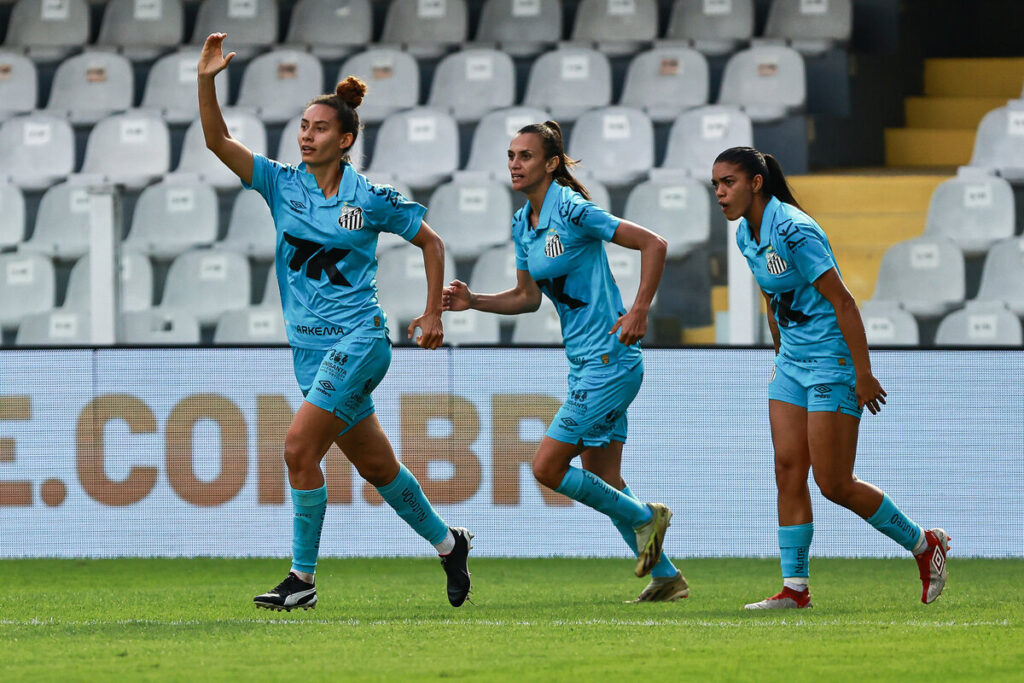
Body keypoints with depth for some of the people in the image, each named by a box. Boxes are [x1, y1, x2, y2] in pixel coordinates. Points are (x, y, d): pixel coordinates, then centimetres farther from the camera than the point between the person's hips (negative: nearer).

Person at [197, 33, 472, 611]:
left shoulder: (371, 199, -5)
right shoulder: (283, 184, 5)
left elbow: (430, 241, 8)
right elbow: (218, 140, -5)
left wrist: (434, 313, 5)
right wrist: (206, 81, -19)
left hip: (357, 341, -5)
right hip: (311, 348, 5)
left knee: (300, 447, -18)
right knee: (376, 466, 14)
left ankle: (303, 579, -10)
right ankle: (448, 543, 33)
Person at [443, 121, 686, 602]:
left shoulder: (571, 210, -16)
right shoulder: (523, 224, 10)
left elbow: (653, 243, -16)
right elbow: (528, 297, 20)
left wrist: (639, 310, -22)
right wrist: (473, 301, 6)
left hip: (610, 361, -9)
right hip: (585, 364, 9)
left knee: (548, 467, -10)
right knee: (602, 482, 9)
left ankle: (644, 517, 6)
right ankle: (666, 576, 16)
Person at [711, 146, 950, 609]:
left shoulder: (794, 232, -21)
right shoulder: (747, 235, 6)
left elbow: (842, 302, -20)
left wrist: (864, 376, -20)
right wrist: (780, 355, 22)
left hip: (834, 359, -8)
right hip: (792, 362, 9)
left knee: (834, 484, -6)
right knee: (788, 470, -1)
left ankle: (925, 545, 12)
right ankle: (795, 588, 0)